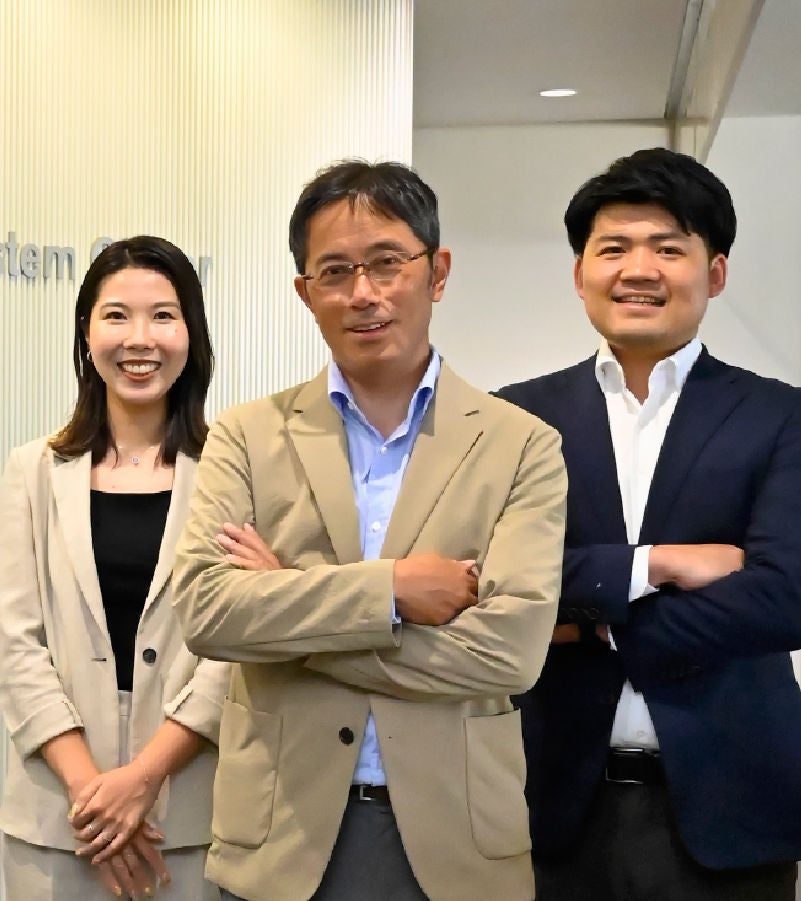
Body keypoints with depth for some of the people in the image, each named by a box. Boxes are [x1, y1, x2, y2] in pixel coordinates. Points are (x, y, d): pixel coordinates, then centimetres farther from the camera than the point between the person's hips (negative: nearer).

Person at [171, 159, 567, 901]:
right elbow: (203, 609, -11)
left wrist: (284, 609, -12)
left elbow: (509, 648, -14)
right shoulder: (246, 437, 1)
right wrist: (391, 587, -19)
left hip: (456, 840, -1)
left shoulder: (523, 447, -4)